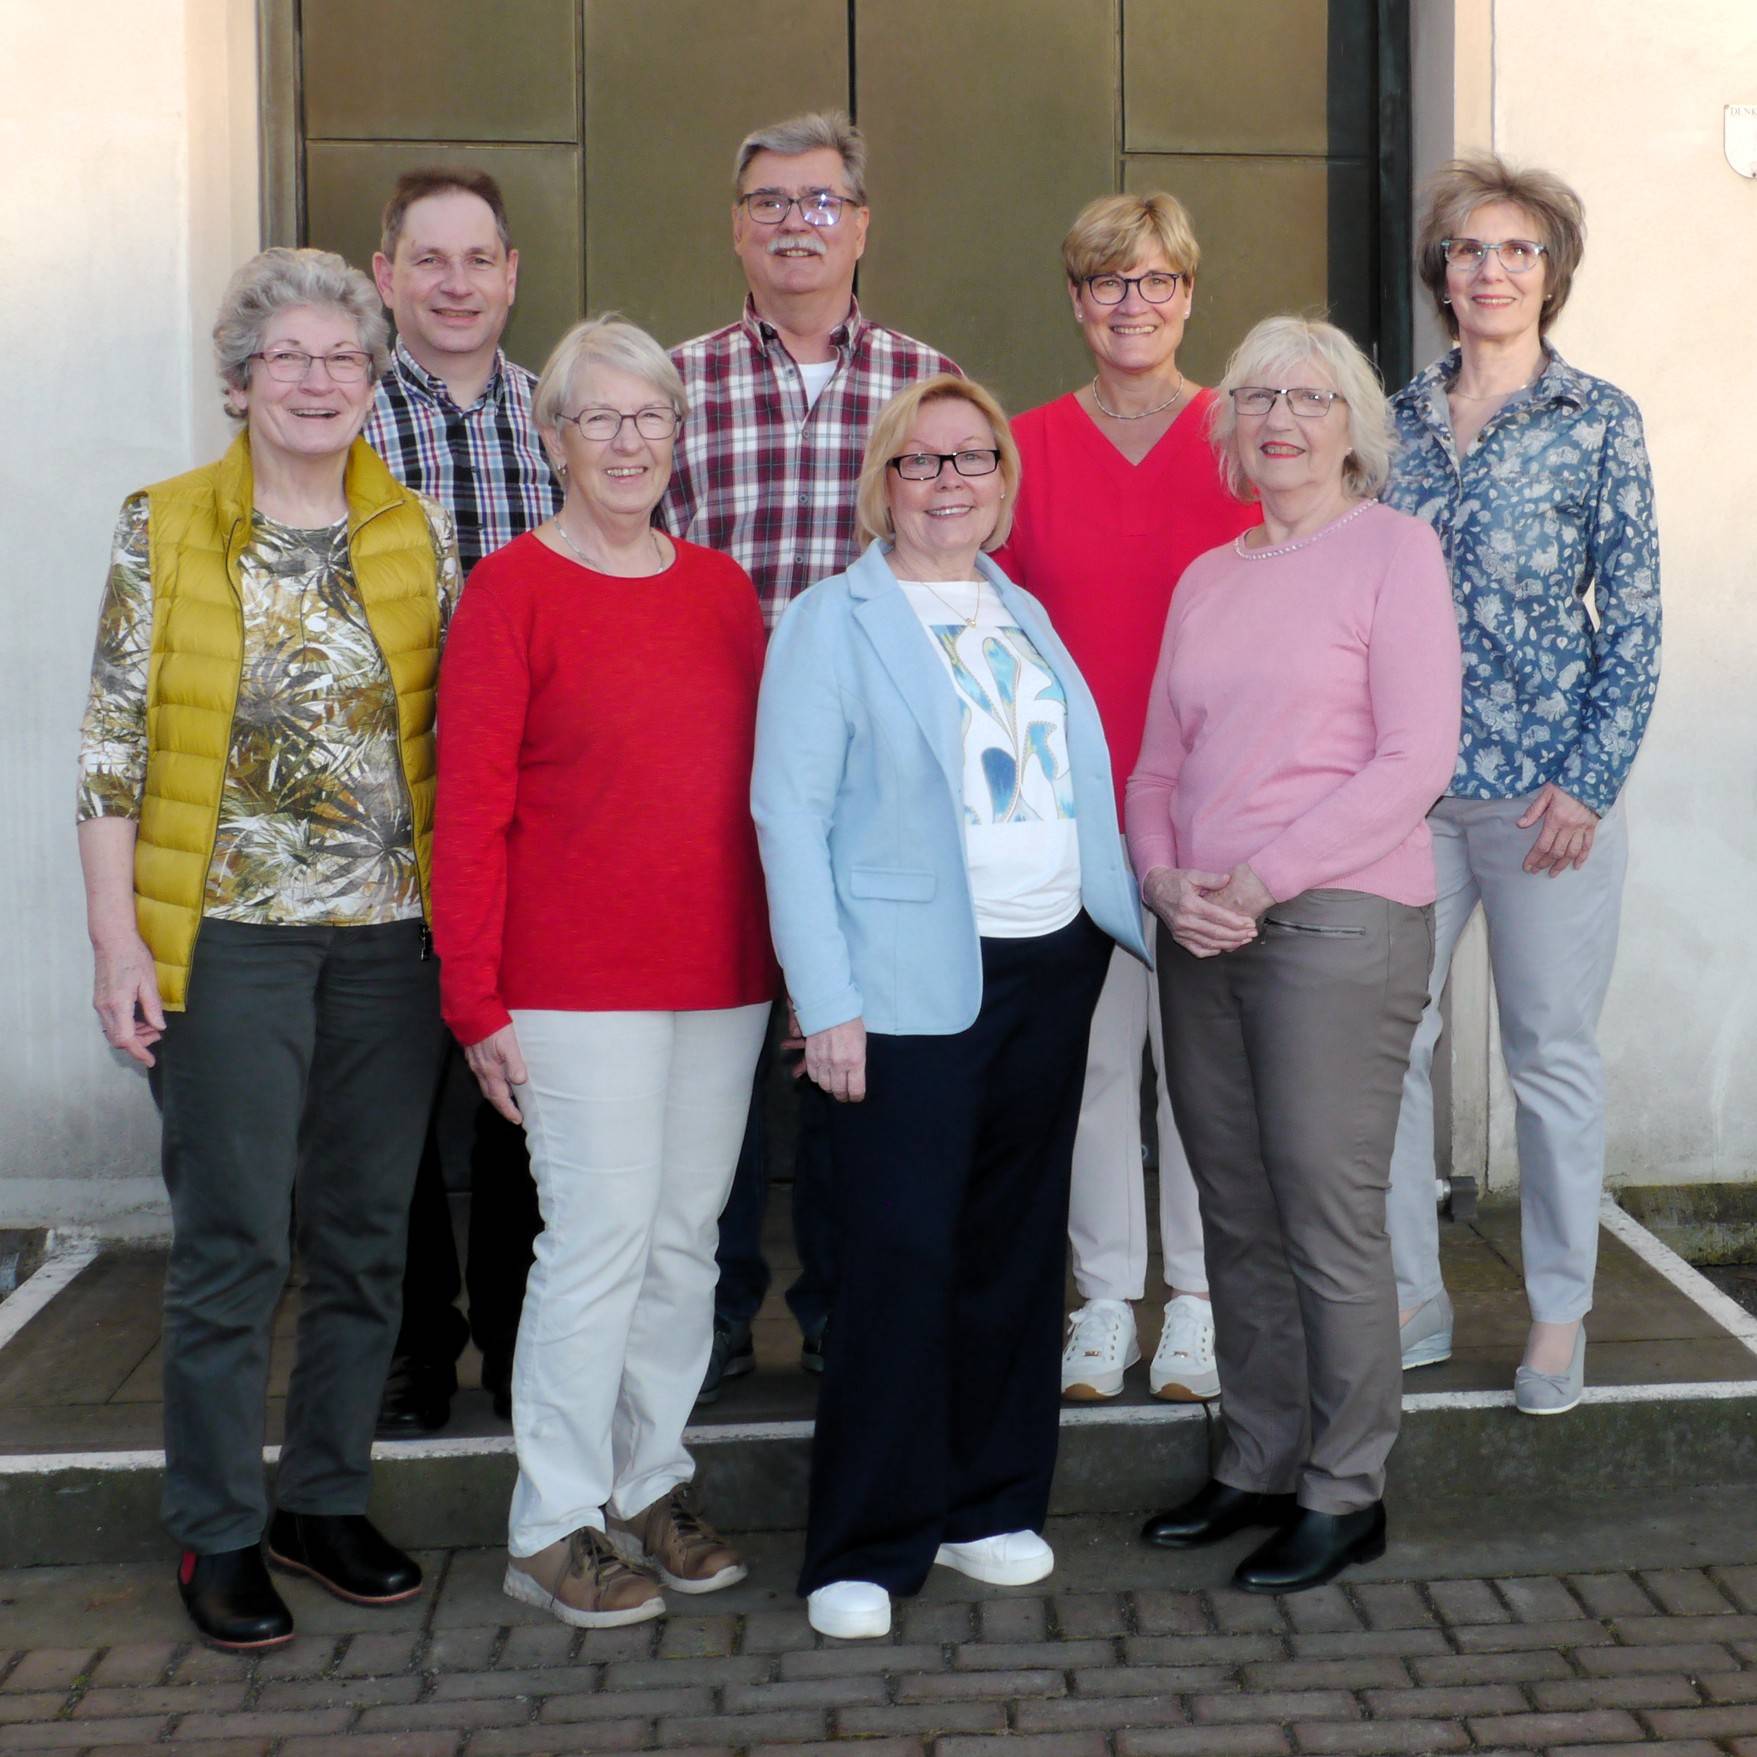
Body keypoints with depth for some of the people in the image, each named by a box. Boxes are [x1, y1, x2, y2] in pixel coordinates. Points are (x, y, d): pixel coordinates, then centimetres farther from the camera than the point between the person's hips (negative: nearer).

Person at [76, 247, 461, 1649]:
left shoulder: (420, 535, 6)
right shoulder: (164, 531, -1)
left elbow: (463, 734, 9)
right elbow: (113, 748, -2)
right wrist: (119, 941, -7)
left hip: (392, 932, 3)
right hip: (229, 933, -3)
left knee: (366, 1234, 10)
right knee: (232, 1242, 1)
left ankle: (327, 1500, 26)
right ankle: (219, 1534, 15)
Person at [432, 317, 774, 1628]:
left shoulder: (721, 587, 11)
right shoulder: (514, 588, -5)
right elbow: (471, 807, -8)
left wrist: (789, 954, 10)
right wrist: (476, 995, -12)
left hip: (724, 973, 6)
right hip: (578, 983, -5)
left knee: (688, 1239, 12)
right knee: (601, 1239, -4)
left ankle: (655, 1486, 26)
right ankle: (555, 1526, 11)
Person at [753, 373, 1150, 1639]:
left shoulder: (1025, 615, 16)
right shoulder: (832, 622, -3)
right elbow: (789, 816, -9)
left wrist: (1138, 916, 11)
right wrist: (825, 1001, -15)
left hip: (1052, 966, 6)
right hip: (912, 986, -6)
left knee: (1017, 1246, 11)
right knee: (901, 1258, -5)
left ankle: (989, 1503, 24)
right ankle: (865, 1547, 6)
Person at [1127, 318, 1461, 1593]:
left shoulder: (1392, 547, -1)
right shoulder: (1207, 579, 17)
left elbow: (1416, 758, -9)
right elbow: (1160, 761, 17)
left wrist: (1264, 881, -14)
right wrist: (1166, 879, -4)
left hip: (1338, 922, -6)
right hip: (1202, 932, 6)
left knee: (1330, 1219, -2)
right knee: (1238, 1215, 11)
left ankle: (1345, 1496, 11)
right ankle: (1259, 1469, 24)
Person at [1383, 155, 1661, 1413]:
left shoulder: (1600, 422, -1)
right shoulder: (1398, 420, 9)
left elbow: (1635, 618, -3)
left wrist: (1589, 779, -10)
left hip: (1547, 787, -3)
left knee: (1554, 1051, 6)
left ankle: (1562, 1314, 21)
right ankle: (1412, 1297, 20)